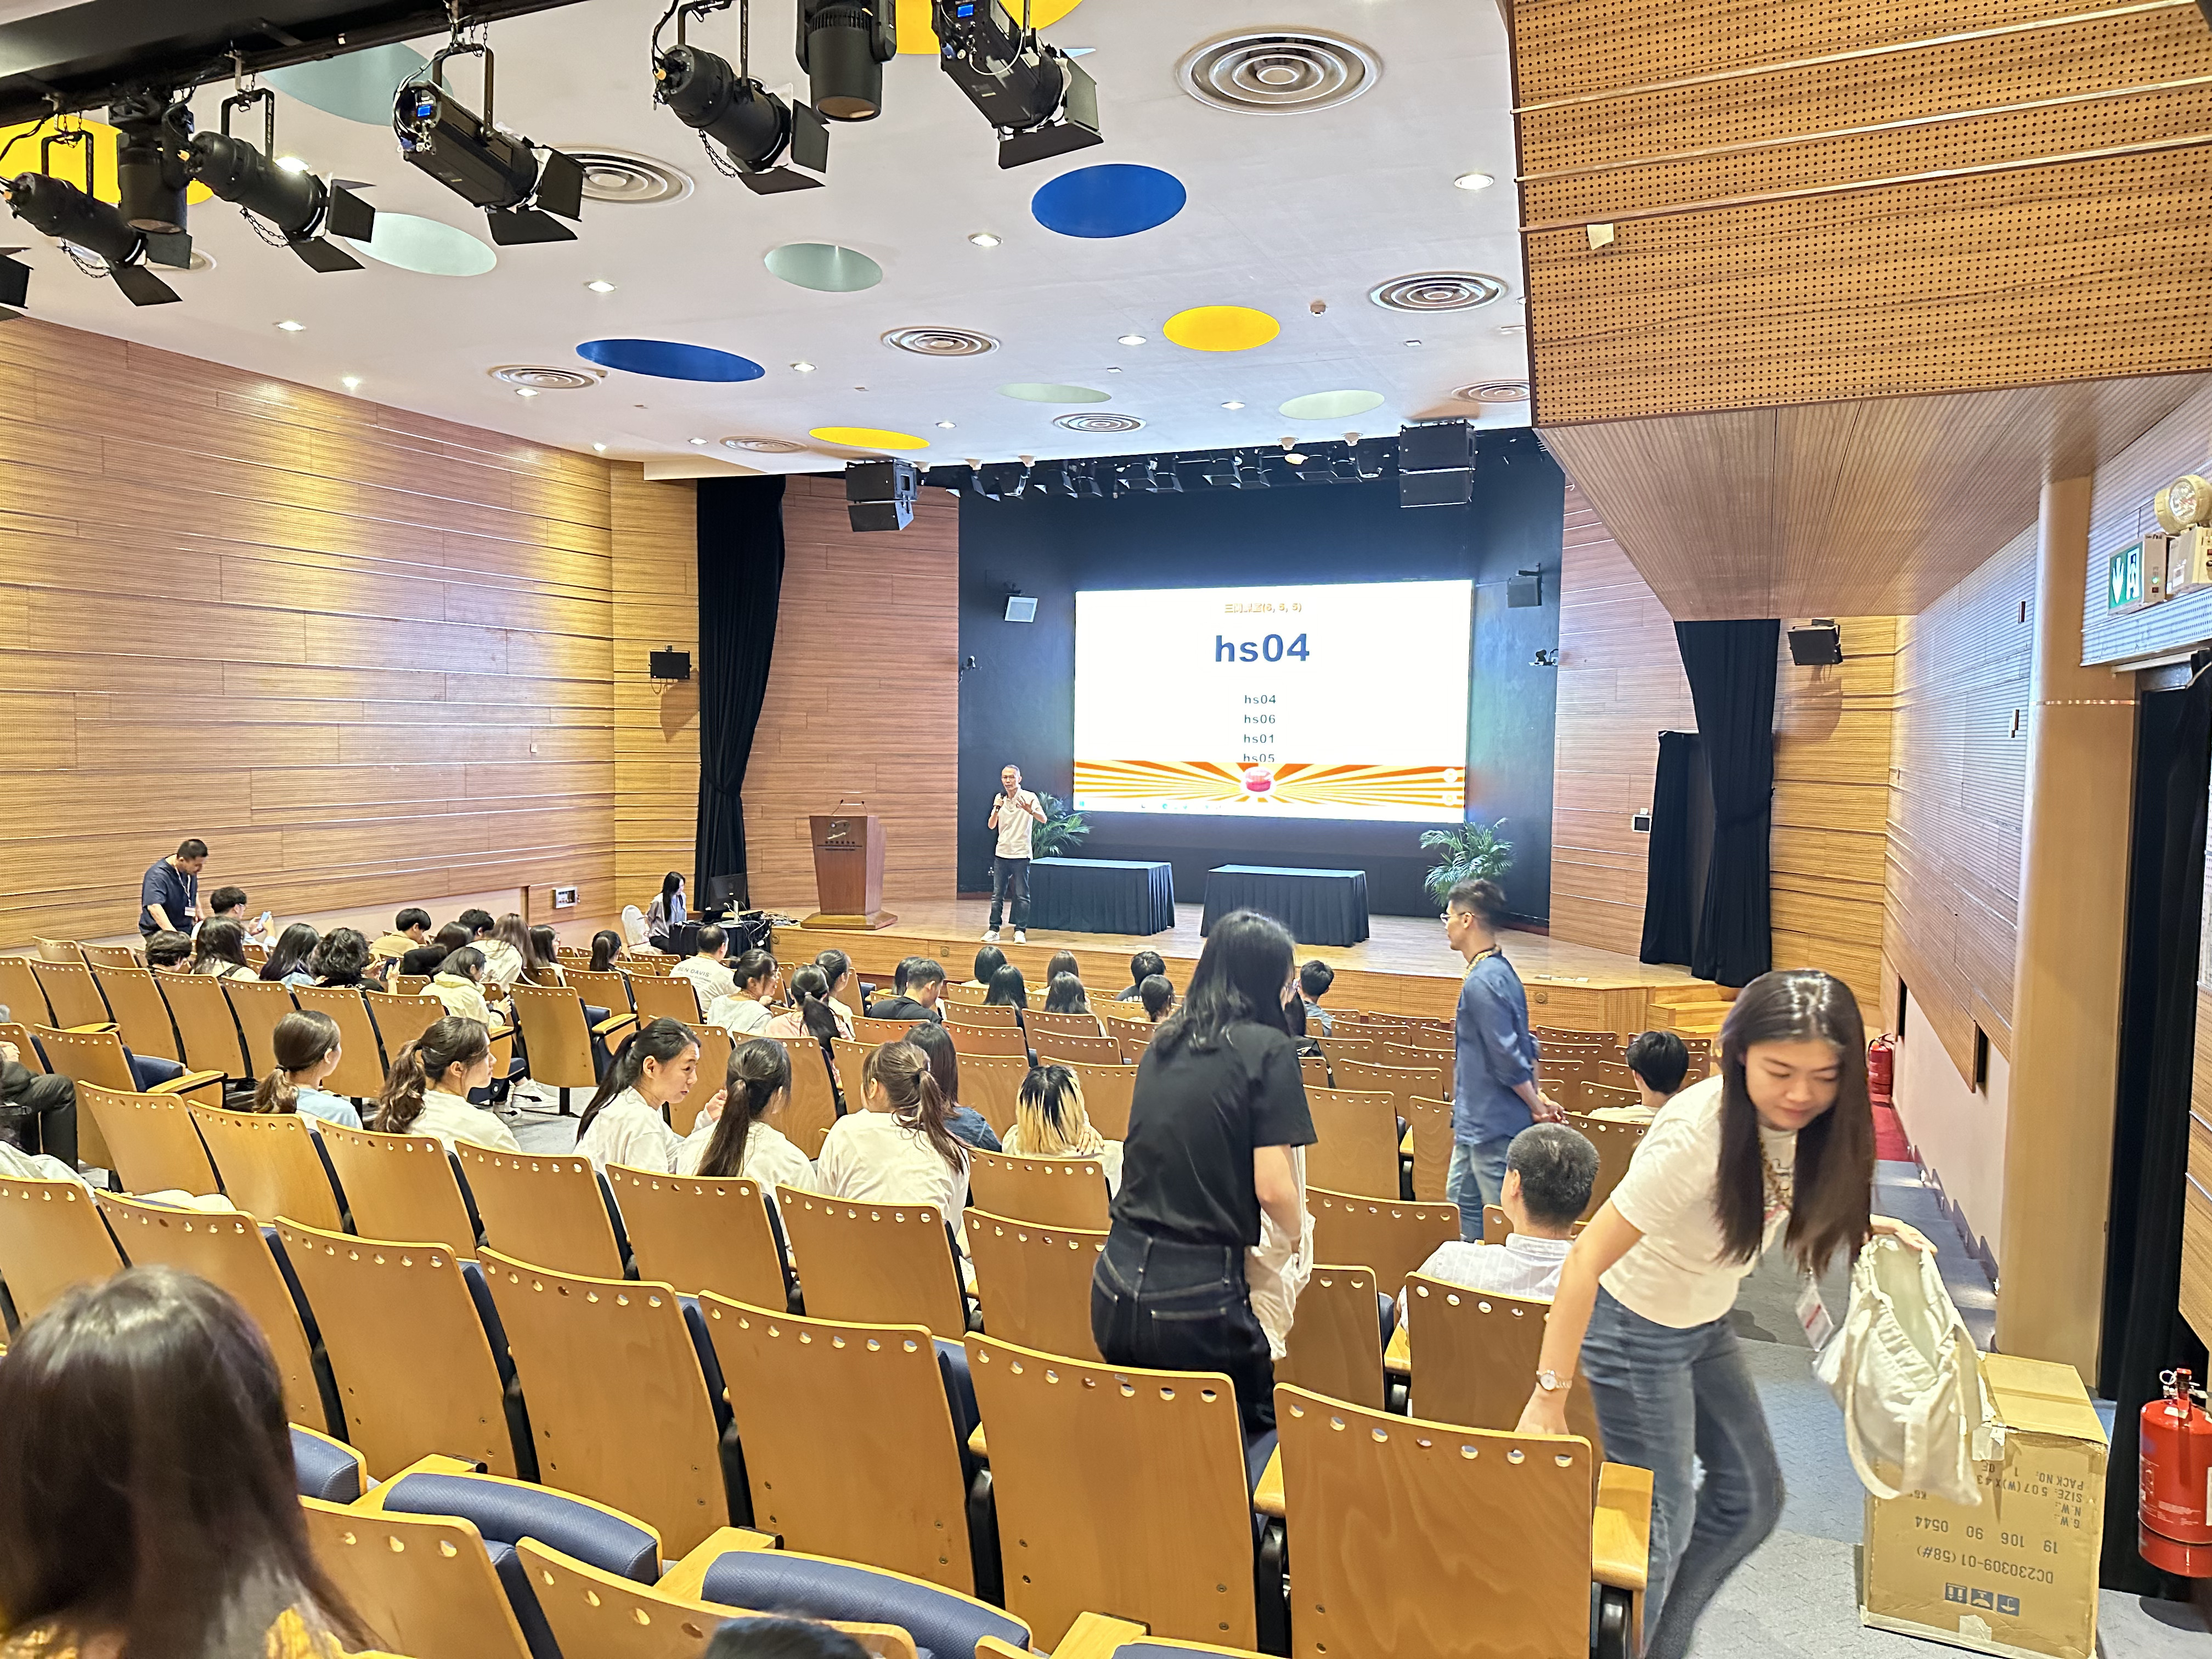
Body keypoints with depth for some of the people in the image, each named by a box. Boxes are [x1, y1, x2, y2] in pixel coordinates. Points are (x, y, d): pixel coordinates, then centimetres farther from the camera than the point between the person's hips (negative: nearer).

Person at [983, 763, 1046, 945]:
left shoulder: (1029, 797, -6)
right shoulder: (1000, 798, 8)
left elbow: (1043, 819, -17)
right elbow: (992, 826, 6)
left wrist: (1031, 811, -38)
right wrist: (996, 810, -14)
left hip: (1021, 855, -4)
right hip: (1001, 853, 4)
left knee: (1022, 895, -1)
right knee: (997, 894, 5)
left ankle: (1020, 931, 4)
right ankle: (993, 930, 10)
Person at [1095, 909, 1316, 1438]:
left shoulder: (1164, 1042, 11)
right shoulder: (1267, 1048, -7)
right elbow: (1273, 1189, -13)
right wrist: (1298, 1233, 9)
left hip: (1116, 1285, 6)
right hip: (1198, 1296, -6)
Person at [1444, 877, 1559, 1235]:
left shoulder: (1483, 982, -22)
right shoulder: (1500, 970, 11)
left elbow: (1507, 1057, -23)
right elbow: (1522, 1045, 16)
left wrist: (1537, 1107, -12)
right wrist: (1538, 1096, 13)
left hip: (1493, 1124, -10)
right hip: (1477, 1121, 10)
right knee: (1462, 1203, 19)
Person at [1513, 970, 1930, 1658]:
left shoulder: (1801, 1118, -13)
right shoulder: (1697, 1134, -34)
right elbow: (1586, 1259, -31)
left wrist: (1866, 1225, -7)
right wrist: (1549, 1395, -29)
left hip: (1705, 1324, 8)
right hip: (1636, 1331, -8)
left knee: (1752, 1500, 18)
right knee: (1661, 1522, 3)